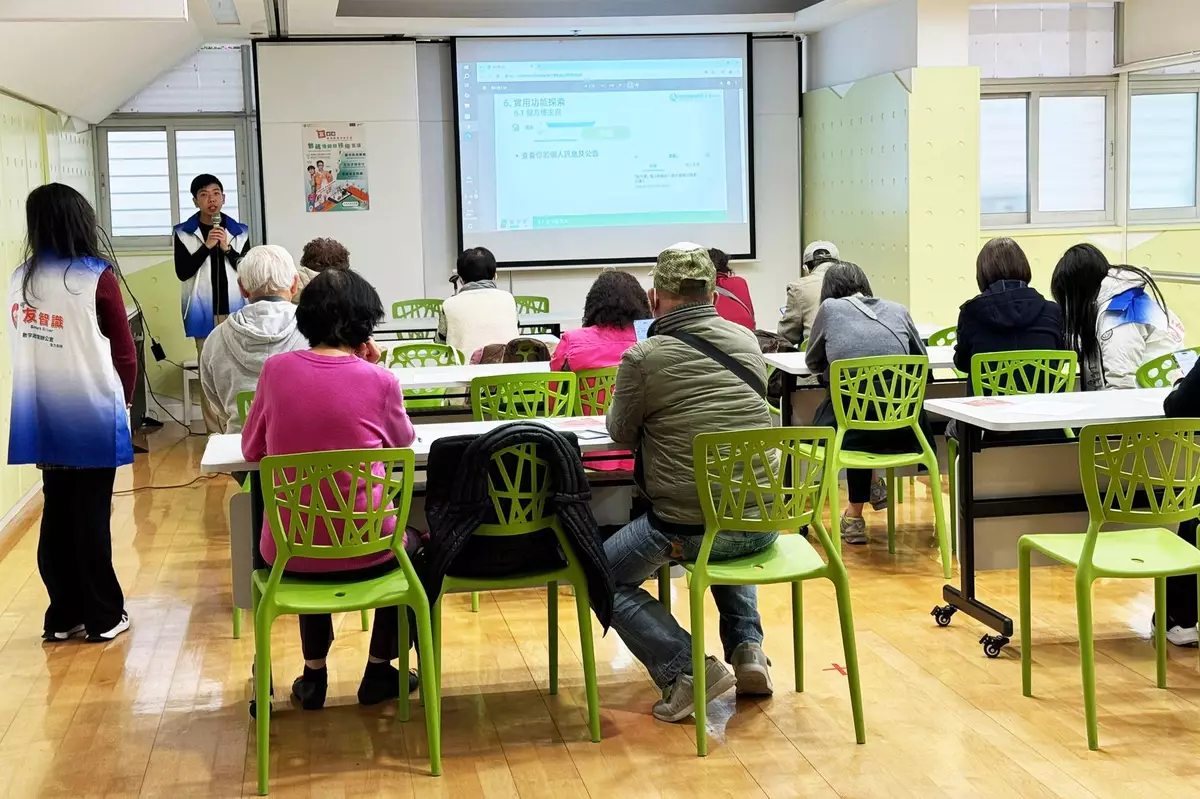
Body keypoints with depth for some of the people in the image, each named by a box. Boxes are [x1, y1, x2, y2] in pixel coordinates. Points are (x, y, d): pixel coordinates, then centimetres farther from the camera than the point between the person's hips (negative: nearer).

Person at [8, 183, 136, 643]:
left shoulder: (20, 280, 2)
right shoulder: (96, 277, -12)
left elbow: (23, 346, 8)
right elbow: (123, 351, -6)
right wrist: (125, 398, 12)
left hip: (42, 417, 5)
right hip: (91, 417, -4)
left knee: (56, 515, 12)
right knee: (91, 517, 3)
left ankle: (63, 617, 20)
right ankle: (103, 617, 13)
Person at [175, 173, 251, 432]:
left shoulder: (239, 231, 5)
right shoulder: (184, 233, 0)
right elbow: (182, 272, -6)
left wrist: (227, 248, -12)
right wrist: (206, 246, -15)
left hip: (234, 310, 1)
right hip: (204, 312, -1)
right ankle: (215, 432, 4)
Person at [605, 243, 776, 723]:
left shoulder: (644, 358, -12)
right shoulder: (747, 342, 5)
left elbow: (621, 433, 5)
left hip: (686, 529, -6)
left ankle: (686, 669, -2)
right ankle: (747, 647, 21)